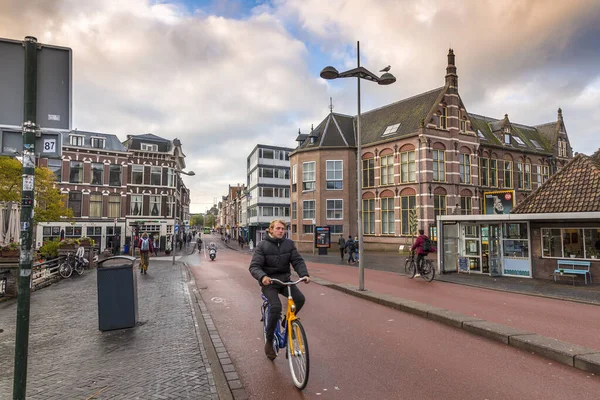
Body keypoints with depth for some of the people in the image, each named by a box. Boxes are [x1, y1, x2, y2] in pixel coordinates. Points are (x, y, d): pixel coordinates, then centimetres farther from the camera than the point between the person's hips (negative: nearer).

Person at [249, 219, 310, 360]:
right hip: (268, 282, -4)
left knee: (300, 299, -19)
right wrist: (262, 276, -36)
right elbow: (254, 266, -15)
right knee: (276, 307, -24)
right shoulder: (262, 245, -10)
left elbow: (297, 261, -5)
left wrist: (304, 274, -23)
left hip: (285, 279, 4)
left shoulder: (289, 244, 0)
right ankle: (269, 342, -3)